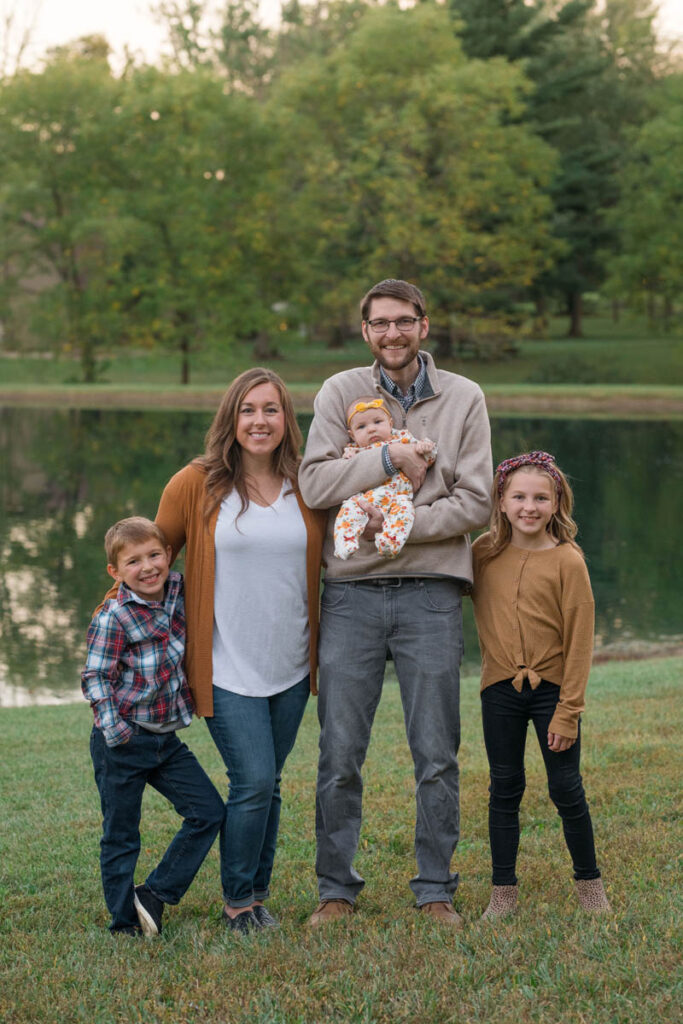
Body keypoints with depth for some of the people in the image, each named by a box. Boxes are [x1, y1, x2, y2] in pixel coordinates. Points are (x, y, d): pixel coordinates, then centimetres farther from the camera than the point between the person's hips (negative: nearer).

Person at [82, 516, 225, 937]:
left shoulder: (179, 591, 0)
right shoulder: (113, 617, -15)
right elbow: (96, 677, -14)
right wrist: (112, 728, -22)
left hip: (167, 737, 6)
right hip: (123, 743, -6)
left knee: (210, 812, 3)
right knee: (121, 835, 4)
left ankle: (154, 896, 11)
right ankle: (125, 922, 18)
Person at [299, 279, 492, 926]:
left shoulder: (464, 398, 5)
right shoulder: (340, 392, 5)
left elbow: (474, 502, -2)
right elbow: (313, 484, -6)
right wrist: (388, 458, -13)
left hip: (430, 592, 0)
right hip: (351, 593, 0)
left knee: (436, 758, 5)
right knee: (340, 756, 3)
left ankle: (435, 890, 17)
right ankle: (336, 889, 16)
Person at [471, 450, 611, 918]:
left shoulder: (568, 560, -10)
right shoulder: (484, 553, -1)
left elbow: (579, 641, -9)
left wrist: (568, 711, -12)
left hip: (553, 688, -3)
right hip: (501, 688, 3)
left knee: (566, 789, 4)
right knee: (504, 788, 7)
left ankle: (590, 881, 22)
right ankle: (504, 891, 16)